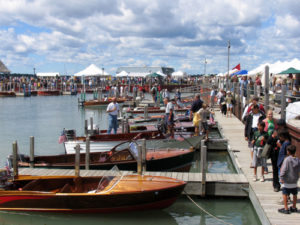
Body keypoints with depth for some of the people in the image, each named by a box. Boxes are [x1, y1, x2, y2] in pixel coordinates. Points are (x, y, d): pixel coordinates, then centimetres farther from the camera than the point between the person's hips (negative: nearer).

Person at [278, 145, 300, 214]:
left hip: (287, 181, -6)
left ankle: (286, 209, 4)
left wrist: (281, 178, -14)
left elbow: (284, 169, -20)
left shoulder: (287, 159, -16)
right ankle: (294, 208, 30)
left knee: (285, 194, 3)